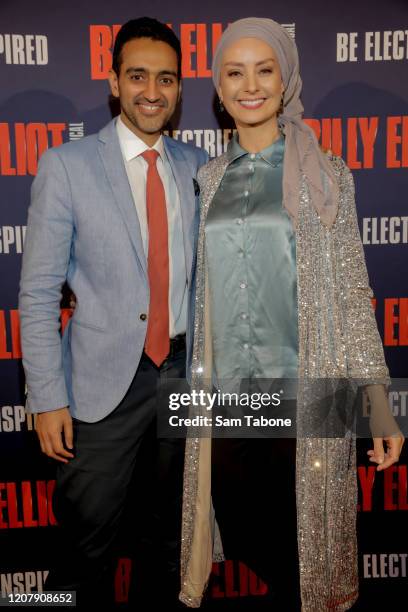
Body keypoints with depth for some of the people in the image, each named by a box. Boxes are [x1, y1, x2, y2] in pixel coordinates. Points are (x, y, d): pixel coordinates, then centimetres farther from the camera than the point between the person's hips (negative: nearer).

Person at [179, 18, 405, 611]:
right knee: (243, 547, 14)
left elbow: (352, 291, -1)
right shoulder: (208, 181, 9)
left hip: (305, 398, -2)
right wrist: (187, 391, 12)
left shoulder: (326, 175, 1)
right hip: (224, 400, 3)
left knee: (302, 548, 10)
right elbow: (197, 294, 12)